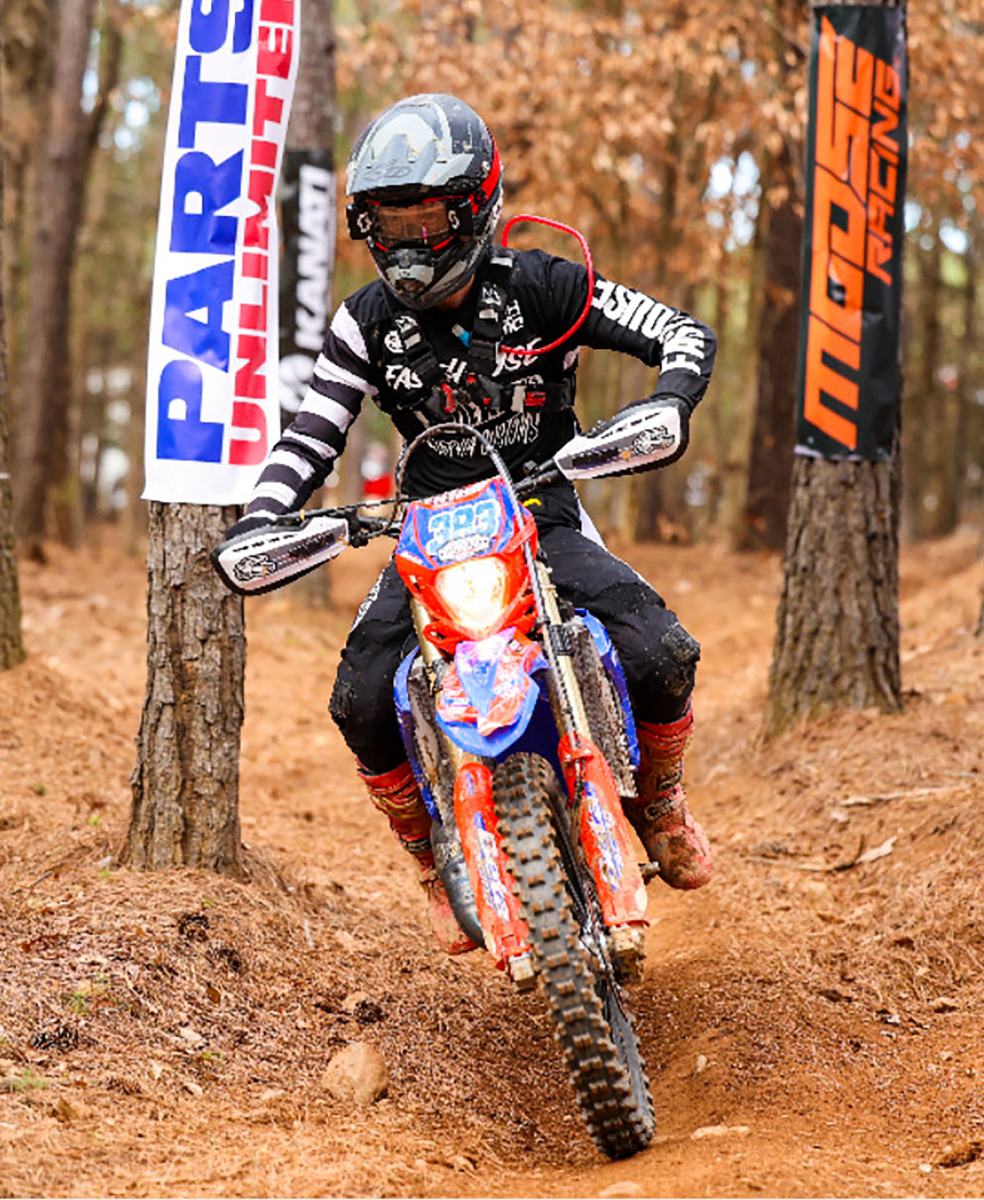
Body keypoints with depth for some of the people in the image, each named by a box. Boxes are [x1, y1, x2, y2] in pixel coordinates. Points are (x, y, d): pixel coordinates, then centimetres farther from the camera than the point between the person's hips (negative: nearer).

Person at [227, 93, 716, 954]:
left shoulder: (540, 288, -9)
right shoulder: (370, 322, -3)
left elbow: (685, 334, -10)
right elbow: (311, 438, -1)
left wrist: (668, 407, -31)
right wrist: (259, 519, -19)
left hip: (546, 520, -2)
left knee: (661, 657, -26)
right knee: (364, 704, -23)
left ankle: (659, 799, 9)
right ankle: (437, 859, 5)